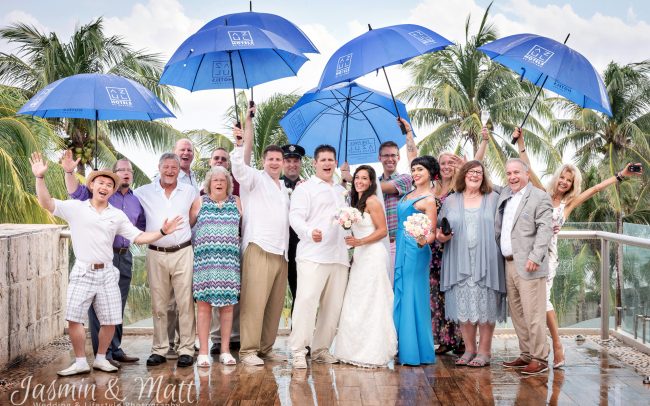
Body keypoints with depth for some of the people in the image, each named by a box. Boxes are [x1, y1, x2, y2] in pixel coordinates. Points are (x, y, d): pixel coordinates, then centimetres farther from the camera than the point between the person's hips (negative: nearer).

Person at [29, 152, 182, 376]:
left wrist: (162, 232, -6)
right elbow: (46, 203, -10)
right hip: (82, 273, -3)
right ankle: (80, 362, 8)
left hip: (107, 273, 3)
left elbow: (139, 237, 7)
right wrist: (40, 177, -24)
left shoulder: (117, 215, 9)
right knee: (74, 318, -6)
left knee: (110, 321, 5)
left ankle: (100, 359, 23)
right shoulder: (75, 208, 0)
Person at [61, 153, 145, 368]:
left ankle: (115, 349, 22)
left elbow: (142, 227, 26)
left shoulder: (137, 201, 15)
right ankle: (103, 353, 0)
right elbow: (77, 192, -18)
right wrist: (70, 172, -33)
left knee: (118, 307, 13)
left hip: (124, 256, 6)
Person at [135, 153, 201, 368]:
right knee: (159, 305, 5)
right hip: (156, 254, 0)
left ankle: (186, 349, 2)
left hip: (183, 253, 0)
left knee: (185, 303, -3)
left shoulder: (189, 191, 9)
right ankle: (159, 349, 13)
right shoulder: (143, 192, 5)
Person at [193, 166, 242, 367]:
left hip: (229, 259, 2)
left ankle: (225, 350, 9)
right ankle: (203, 352, 1)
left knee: (228, 304, 1)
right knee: (204, 303, -4)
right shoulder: (200, 201, 9)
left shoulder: (236, 202, 13)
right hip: (205, 259, -1)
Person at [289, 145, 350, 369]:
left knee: (333, 306, 5)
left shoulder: (342, 191, 24)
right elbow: (296, 217, -8)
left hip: (339, 256, 6)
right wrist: (310, 232, -27)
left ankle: (321, 349, 14)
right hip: (312, 256, -6)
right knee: (306, 301, -14)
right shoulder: (305, 188, 4)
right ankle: (298, 352, -11)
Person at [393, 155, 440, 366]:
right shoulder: (409, 194, 13)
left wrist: (423, 241, -33)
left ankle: (415, 351, 3)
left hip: (414, 251, -9)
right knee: (401, 296, 12)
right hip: (402, 249, 9)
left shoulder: (429, 200, -11)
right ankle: (404, 347, 20)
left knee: (412, 297, -4)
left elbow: (431, 233, -15)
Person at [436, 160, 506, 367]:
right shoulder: (451, 201, 11)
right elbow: (439, 229, 11)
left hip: (485, 263, -1)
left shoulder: (493, 199, 8)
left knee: (485, 305, 0)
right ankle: (469, 349, 15)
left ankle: (484, 351, 9)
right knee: (463, 306, 3)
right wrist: (440, 236, -10)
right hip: (459, 263, 2)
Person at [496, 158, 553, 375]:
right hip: (509, 263, 8)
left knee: (533, 314, -5)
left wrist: (535, 258, -20)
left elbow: (545, 229, -13)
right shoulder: (504, 194, 16)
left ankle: (540, 359, 2)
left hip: (528, 265, -8)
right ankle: (526, 355, 22)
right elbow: (499, 227, 30)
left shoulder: (540, 197, -6)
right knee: (516, 312, 13)